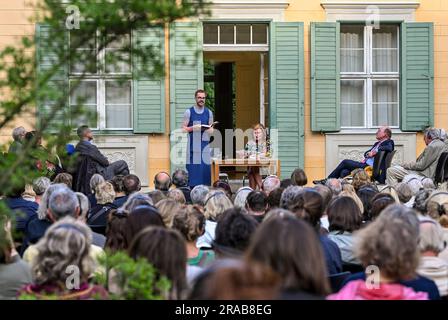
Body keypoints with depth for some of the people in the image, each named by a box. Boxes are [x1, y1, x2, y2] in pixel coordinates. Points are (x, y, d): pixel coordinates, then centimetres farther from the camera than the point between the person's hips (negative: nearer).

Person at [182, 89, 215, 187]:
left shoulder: (209, 112, 10)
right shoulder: (189, 112, 2)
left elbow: (211, 129, 14)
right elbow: (184, 128, 1)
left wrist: (209, 129, -10)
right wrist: (193, 128, -16)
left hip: (205, 144, 2)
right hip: (193, 144, -2)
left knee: (205, 167, 0)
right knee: (193, 167, -6)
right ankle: (192, 189, -2)